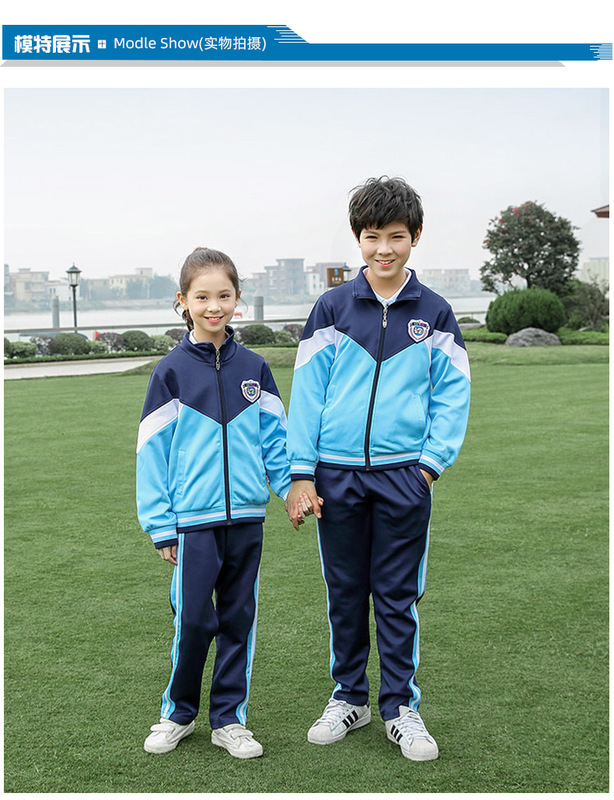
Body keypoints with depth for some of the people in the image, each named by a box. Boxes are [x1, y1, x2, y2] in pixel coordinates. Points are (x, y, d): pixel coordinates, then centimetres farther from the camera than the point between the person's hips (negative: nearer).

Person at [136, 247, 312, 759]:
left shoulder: (253, 369, 5)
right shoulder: (172, 371, -2)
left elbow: (274, 438, 11)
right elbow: (153, 450, -1)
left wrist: (293, 486, -2)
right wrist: (161, 525, -3)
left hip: (246, 518, 3)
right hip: (193, 520, -3)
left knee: (239, 620, 9)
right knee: (193, 621, -1)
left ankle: (228, 718, 23)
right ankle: (179, 712, 21)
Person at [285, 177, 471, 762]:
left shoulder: (434, 314, 4)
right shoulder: (332, 309, 3)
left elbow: (452, 395, 5)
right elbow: (307, 391, 2)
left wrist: (431, 462, -5)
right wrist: (300, 473, -2)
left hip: (403, 476, 0)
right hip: (337, 475, 1)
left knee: (398, 594, 5)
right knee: (345, 592, 11)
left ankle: (400, 707, 18)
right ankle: (349, 697, 26)